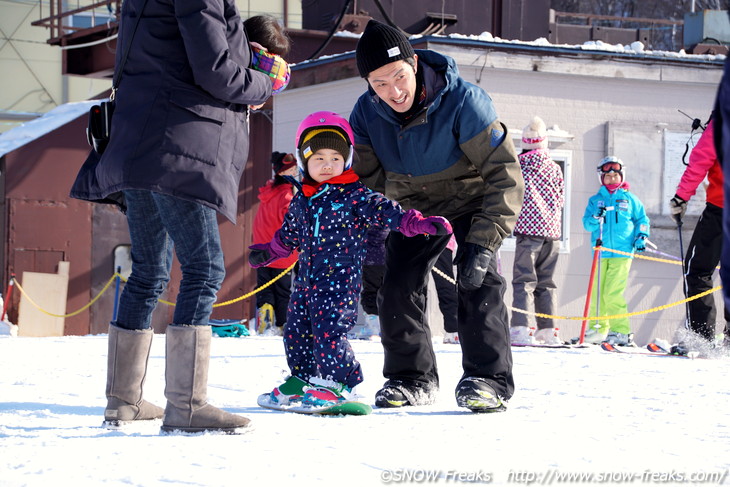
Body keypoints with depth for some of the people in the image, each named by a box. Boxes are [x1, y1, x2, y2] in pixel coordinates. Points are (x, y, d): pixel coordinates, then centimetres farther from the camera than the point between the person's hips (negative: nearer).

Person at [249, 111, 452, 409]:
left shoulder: (354, 194, -3)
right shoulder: (302, 200, 14)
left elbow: (384, 211, -10)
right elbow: (288, 234, 27)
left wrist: (418, 222, -21)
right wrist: (267, 253, 25)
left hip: (340, 278, -6)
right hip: (307, 278, 7)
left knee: (329, 330, -14)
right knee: (296, 330, 9)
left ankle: (336, 383, -4)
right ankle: (302, 379, 23)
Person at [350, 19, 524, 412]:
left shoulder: (462, 101, -33)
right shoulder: (366, 115, -19)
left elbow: (504, 174, -32)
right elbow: (368, 184, -6)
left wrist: (483, 242, -39)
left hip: (472, 199, -4)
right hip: (415, 207, 4)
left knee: (478, 278, -22)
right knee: (398, 285, -4)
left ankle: (489, 379, -16)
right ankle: (411, 378, 12)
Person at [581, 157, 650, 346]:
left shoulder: (629, 199, 10)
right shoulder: (595, 200, 13)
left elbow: (642, 219, 18)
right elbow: (587, 223, 5)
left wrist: (641, 237, 3)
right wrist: (596, 218, -16)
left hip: (622, 253, -3)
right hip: (601, 253, 3)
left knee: (613, 293, -14)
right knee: (597, 293, 3)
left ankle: (621, 332, -10)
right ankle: (598, 329, 15)